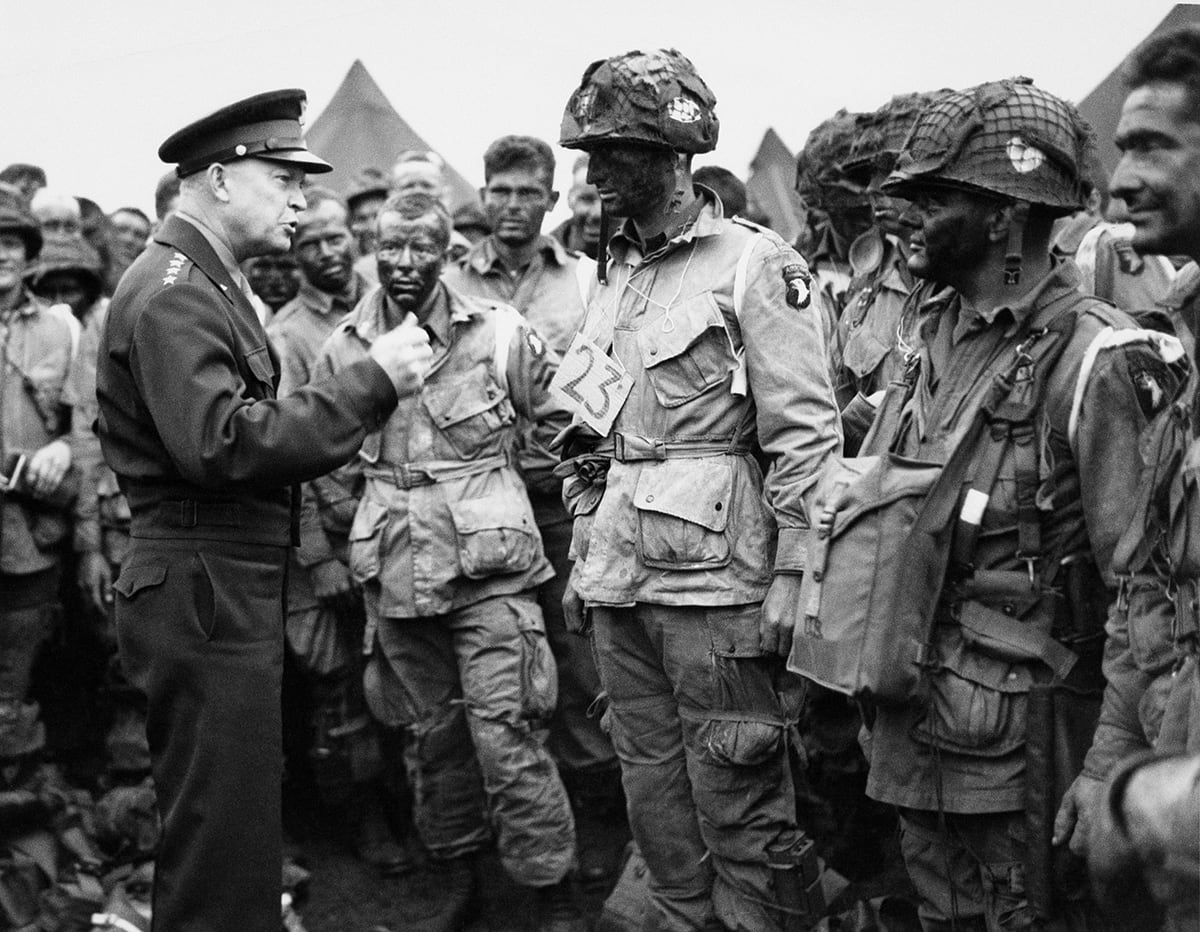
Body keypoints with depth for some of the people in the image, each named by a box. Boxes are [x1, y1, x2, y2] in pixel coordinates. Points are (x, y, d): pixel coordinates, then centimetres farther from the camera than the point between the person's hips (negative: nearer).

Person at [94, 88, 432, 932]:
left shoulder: (210, 284, 17)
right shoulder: (172, 292, -15)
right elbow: (219, 442, -27)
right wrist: (370, 382, -23)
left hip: (233, 587, 10)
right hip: (202, 588, -10)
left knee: (238, 823, 18)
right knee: (223, 838, -3)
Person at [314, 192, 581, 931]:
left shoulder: (499, 332, -6)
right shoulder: (345, 348, 4)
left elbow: (565, 424, 4)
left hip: (487, 567, -4)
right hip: (396, 573, 4)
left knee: (504, 732, -9)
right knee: (430, 733, 14)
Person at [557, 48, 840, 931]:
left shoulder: (755, 264, -7)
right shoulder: (614, 274, 14)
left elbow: (808, 434, -11)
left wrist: (790, 580, -15)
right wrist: (583, 557, 17)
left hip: (713, 584, -7)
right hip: (619, 588, 7)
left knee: (739, 805, 0)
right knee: (654, 793, 15)